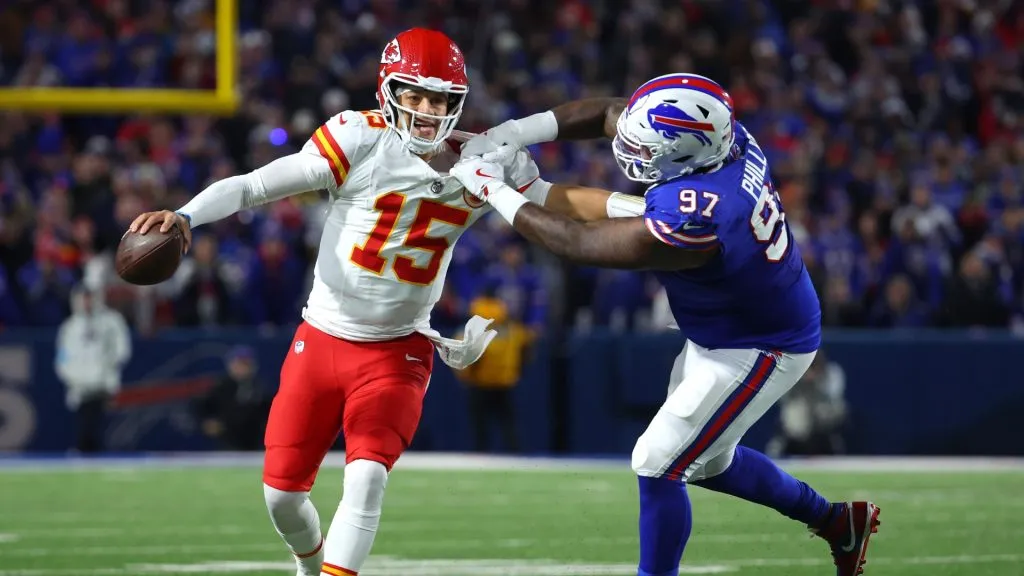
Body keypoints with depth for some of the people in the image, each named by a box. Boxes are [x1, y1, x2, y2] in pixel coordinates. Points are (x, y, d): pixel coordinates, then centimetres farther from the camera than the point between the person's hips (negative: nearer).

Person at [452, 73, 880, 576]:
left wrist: (494, 191, -17)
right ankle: (835, 520, 39)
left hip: (756, 353, -9)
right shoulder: (723, 135, -17)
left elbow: (575, 243, -27)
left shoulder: (687, 224, -39)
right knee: (707, 461, 24)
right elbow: (614, 114, -3)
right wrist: (520, 131, -12)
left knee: (658, 465, -4)